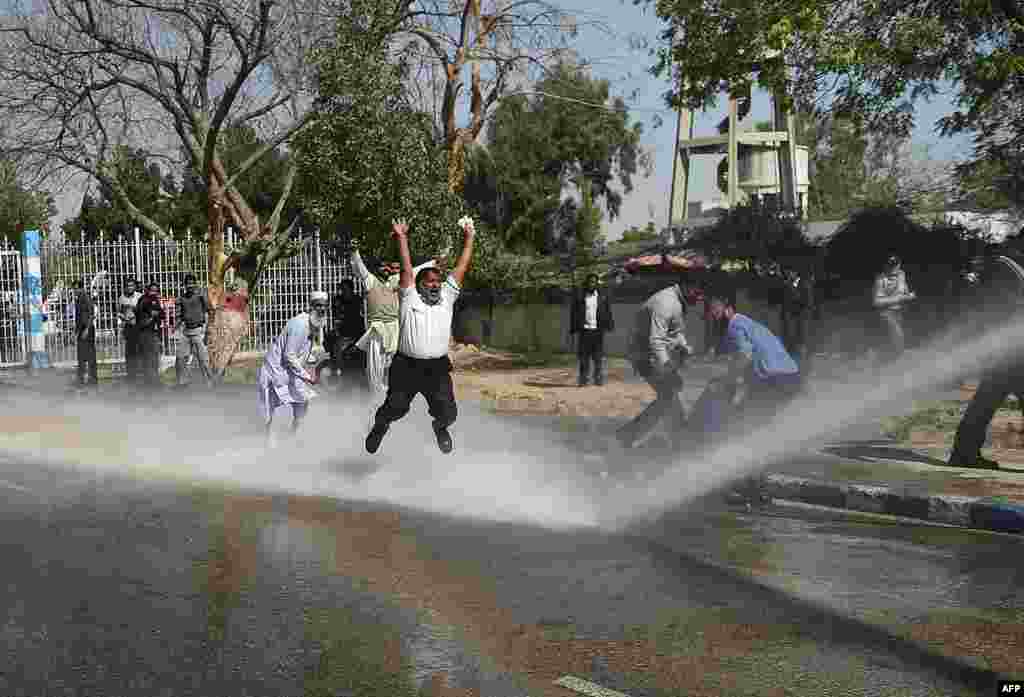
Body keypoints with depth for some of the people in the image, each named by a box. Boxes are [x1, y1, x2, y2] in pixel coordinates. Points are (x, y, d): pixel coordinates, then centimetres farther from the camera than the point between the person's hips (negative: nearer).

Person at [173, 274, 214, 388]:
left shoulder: (200, 295, -2)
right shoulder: (181, 298, 10)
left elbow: (206, 312, -3)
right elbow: (178, 316, 13)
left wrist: (204, 329, -10)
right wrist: (176, 332, 4)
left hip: (198, 329, -5)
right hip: (185, 330, 5)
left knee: (203, 359, -9)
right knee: (180, 358, 4)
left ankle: (210, 383, -4)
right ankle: (183, 383, 15)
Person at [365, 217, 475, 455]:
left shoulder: (446, 297, 13)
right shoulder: (410, 297, 6)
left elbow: (462, 266, 12)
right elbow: (407, 268, 0)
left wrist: (469, 237, 11)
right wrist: (402, 238, -3)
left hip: (437, 368, 2)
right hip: (407, 366, -2)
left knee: (448, 413, -5)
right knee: (395, 409, 4)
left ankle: (440, 428, 32)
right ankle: (379, 426, 39)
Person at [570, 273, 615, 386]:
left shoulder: (602, 297, 7)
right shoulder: (579, 297, 5)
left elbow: (608, 312, 5)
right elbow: (574, 314, 4)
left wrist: (610, 325, -6)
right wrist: (572, 329, -1)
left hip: (597, 330, 0)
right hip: (584, 330, 0)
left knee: (599, 356, 0)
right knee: (583, 356, 2)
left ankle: (599, 379, 6)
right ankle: (583, 379, 7)